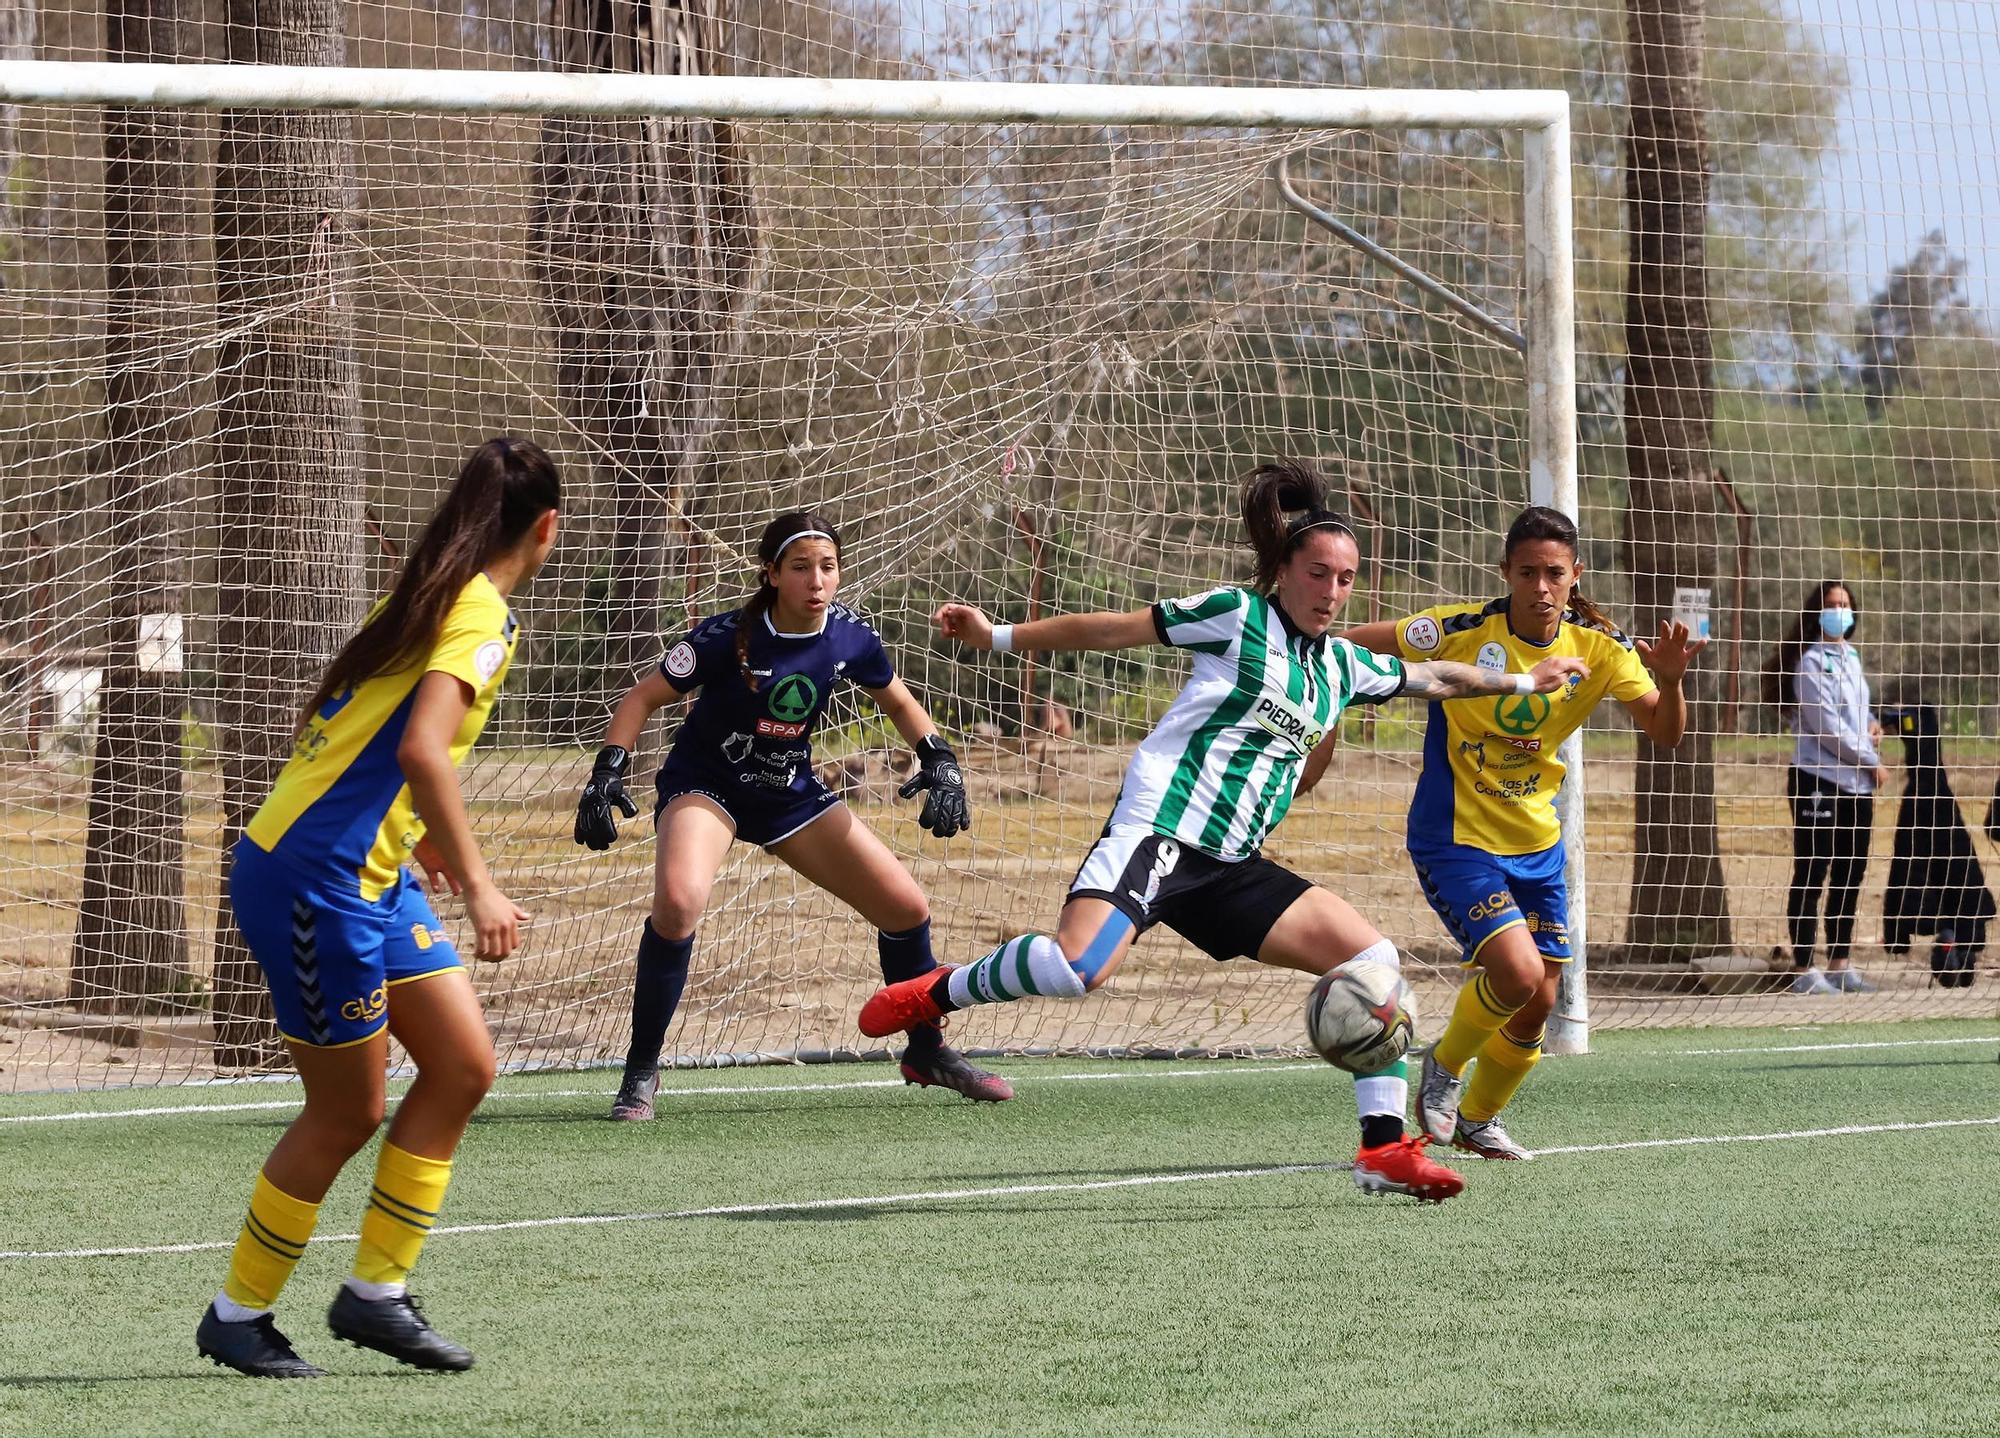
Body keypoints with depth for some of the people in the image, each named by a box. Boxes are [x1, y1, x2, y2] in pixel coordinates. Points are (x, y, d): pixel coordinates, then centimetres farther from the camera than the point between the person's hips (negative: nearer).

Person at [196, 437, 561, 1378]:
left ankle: (375, 1292, 13)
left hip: (371, 878, 9)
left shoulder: (428, 600, 13)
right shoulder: (484, 615, -15)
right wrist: (478, 886, -29)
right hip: (311, 881, -9)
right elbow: (422, 749, -28)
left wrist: (413, 832, 32)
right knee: (347, 1113, 0)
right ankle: (237, 1316, 14)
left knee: (463, 1067, 7)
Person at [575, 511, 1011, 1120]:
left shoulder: (849, 636, -11)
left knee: (907, 909, 3)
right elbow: (642, 698, -14)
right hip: (705, 784, -5)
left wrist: (939, 760, -6)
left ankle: (927, 1052, 29)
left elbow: (899, 702, 9)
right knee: (678, 901, -34)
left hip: (791, 791, 5)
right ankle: (640, 1073, -20)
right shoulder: (728, 637, -24)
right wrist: (607, 773, -26)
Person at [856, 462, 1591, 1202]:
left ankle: (1385, 1150, 2)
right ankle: (935, 993, -4)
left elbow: (1434, 678, 35)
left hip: (1232, 865, 7)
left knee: (1373, 958, -2)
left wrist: (1521, 682, 41)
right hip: (1160, 828, -7)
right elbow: (1116, 629, 2)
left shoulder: (1344, 666, 17)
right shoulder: (1238, 615, -1)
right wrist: (1000, 637, 2)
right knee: (1079, 966, -31)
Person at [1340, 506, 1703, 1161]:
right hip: (1455, 838, -5)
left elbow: (1665, 734, -9)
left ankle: (1478, 1119, 35)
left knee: (1537, 1006, 8)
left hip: (1537, 846, 5)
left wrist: (1669, 679, -28)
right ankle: (1445, 1067, 9)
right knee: (1518, 973, -22)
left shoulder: (1599, 647, -7)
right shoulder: (1461, 632, -19)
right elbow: (1345, 648, -10)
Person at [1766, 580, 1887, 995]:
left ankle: (1839, 965, 18)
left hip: (1856, 783, 8)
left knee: (1849, 876, 10)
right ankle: (1804, 971, -4)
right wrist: (1871, 760, -9)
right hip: (1818, 781, -8)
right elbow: (1826, 724, -15)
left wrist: (1872, 725, 5)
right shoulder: (1812, 662, -9)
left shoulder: (1851, 658, 16)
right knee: (1811, 876, -6)